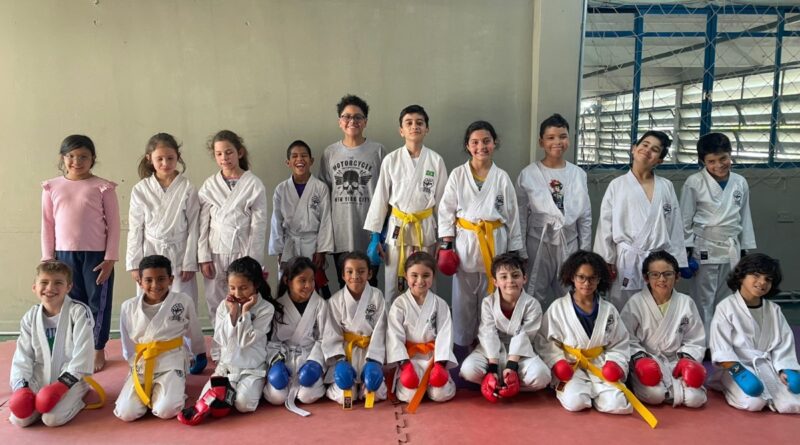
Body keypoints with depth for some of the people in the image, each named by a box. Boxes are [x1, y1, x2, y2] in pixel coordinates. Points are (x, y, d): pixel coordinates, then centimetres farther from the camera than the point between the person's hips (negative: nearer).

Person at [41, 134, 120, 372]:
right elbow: (47, 225, 7)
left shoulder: (103, 187, -5)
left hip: (96, 254, -2)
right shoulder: (52, 187, 4)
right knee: (72, 304, 12)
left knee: (98, 302, 6)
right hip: (64, 254, 3)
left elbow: (113, 224, -4)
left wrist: (110, 258, -8)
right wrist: (48, 258, 4)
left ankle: (98, 350, 21)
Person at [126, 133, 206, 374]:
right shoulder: (140, 190, 2)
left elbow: (193, 227, -3)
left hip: (178, 255, -2)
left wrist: (189, 262, -6)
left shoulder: (187, 189, -4)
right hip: (150, 255, 2)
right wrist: (134, 263, 0)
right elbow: (135, 229, 3)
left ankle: (197, 352, 20)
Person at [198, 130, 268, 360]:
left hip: (242, 253, -2)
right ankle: (219, 354, 20)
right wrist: (204, 257, -1)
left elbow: (259, 226, -4)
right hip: (216, 254, 3)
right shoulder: (209, 185, 5)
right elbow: (203, 224, 5)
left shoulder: (254, 184, -2)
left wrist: (251, 261, -8)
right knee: (216, 305, 7)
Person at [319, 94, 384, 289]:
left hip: (369, 232, -2)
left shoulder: (377, 150, 0)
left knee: (370, 285, 5)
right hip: (340, 233, 2)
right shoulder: (330, 152, 6)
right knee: (344, 286, 12)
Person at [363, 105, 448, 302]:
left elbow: (442, 201, 3)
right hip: (396, 227, 0)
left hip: (425, 228, 0)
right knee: (392, 287, 5)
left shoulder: (436, 160, -1)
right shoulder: (391, 160, -2)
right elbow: (380, 199, 2)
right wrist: (375, 236, 0)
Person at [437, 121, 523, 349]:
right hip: (465, 242, 0)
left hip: (495, 243, 1)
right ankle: (461, 346, 22)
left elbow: (512, 216, 3)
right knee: (463, 299, 7)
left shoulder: (502, 177, 0)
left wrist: (514, 251, 3)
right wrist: (446, 244, -6)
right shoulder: (458, 175, -2)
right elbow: (446, 211, 1)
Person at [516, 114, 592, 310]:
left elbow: (585, 216, 7)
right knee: (536, 296, 6)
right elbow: (520, 217, -1)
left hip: (569, 243, 2)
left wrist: (585, 251, 6)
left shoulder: (579, 174, 3)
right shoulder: (528, 174, -4)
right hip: (538, 242, -2)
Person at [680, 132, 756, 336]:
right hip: (705, 251, -4)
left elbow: (744, 218, 10)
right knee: (704, 304, 2)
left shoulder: (740, 183, 4)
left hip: (731, 251, 4)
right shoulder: (694, 183, -9)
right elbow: (685, 220, -6)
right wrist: (686, 254, -8)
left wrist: (745, 252, 9)